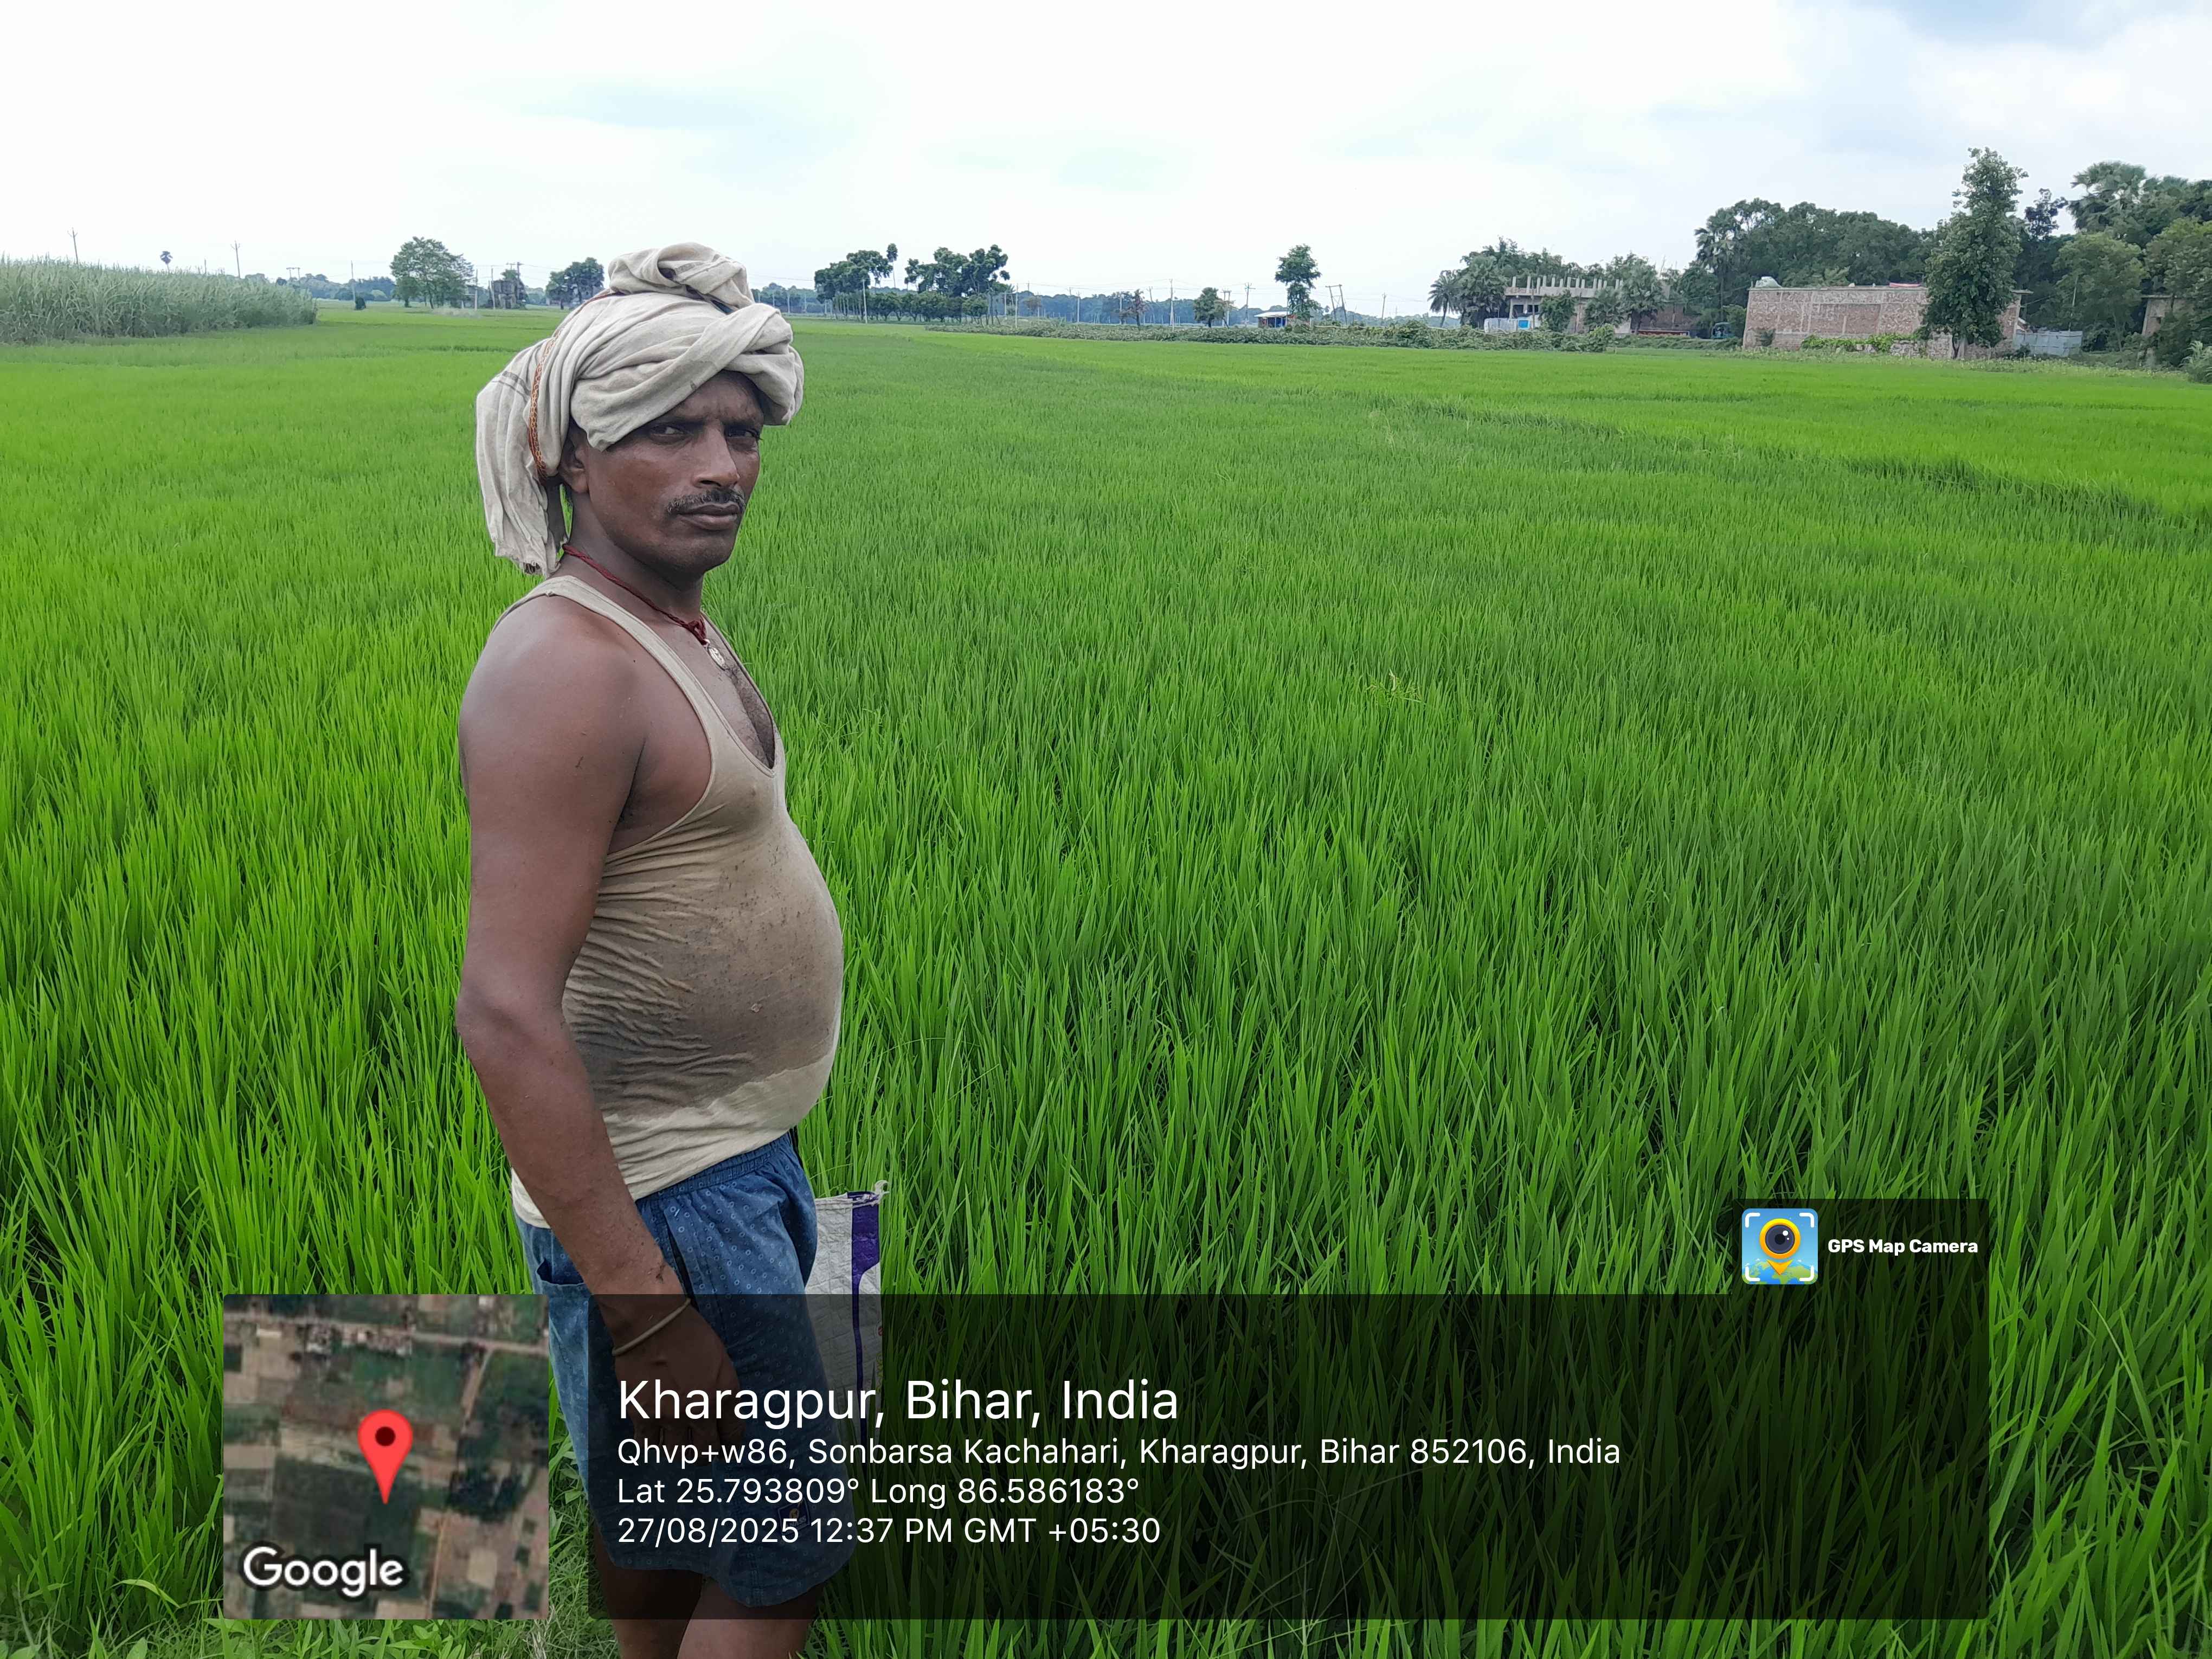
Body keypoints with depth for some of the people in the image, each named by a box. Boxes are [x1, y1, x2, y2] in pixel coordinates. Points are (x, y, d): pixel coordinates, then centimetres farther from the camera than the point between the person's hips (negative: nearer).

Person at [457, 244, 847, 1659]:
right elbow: (507, 1013, -28)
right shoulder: (565, 667, -22)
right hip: (661, 1200, -9)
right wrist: (645, 1309, -27)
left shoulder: (673, 625, 8)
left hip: (734, 1156, 9)